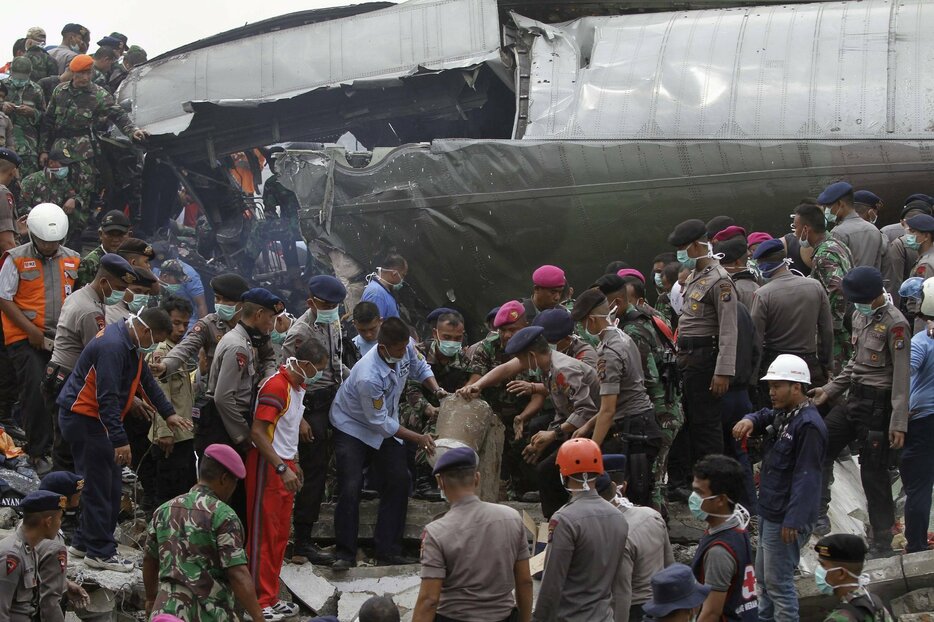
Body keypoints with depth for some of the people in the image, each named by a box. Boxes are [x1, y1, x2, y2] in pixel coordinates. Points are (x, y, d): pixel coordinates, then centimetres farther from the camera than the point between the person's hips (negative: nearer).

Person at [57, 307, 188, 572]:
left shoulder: (130, 344, 9)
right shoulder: (113, 347, -25)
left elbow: (145, 379, 22)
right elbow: (107, 398, -28)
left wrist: (168, 413, 19)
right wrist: (120, 440, -28)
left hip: (96, 419, 10)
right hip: (84, 419, -10)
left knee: (111, 486, 13)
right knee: (99, 486, -6)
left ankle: (85, 542, 23)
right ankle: (100, 552, 0)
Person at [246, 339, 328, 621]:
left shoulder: (298, 385, 10)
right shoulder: (276, 386, -20)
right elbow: (258, 432, -24)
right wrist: (282, 469, -28)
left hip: (285, 465, 9)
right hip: (267, 467, -9)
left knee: (280, 534, 13)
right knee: (263, 535, -4)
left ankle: (271, 598, 21)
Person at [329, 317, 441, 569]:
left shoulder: (406, 347, -21)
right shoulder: (368, 377, -39)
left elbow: (420, 368, 5)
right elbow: (379, 422, -27)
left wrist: (438, 390, -14)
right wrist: (418, 438, -21)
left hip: (385, 427, 7)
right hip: (353, 427, -7)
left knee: (398, 482, -1)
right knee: (350, 488, -15)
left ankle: (388, 551, 5)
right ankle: (345, 553, -4)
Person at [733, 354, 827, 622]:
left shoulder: (808, 425, -22)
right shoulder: (783, 414, 9)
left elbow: (805, 477, -25)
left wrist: (793, 521, -27)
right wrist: (749, 421, 0)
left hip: (785, 519, -11)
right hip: (769, 512, 11)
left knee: (778, 583, -6)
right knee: (764, 576, 21)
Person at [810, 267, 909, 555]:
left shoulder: (895, 324, -16)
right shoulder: (860, 316, 10)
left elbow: (902, 376, -18)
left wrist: (899, 423, -21)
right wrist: (829, 389, 16)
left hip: (878, 404, -9)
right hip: (854, 398, 9)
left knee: (873, 472, -3)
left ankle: (882, 543, 7)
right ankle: (818, 515, 14)